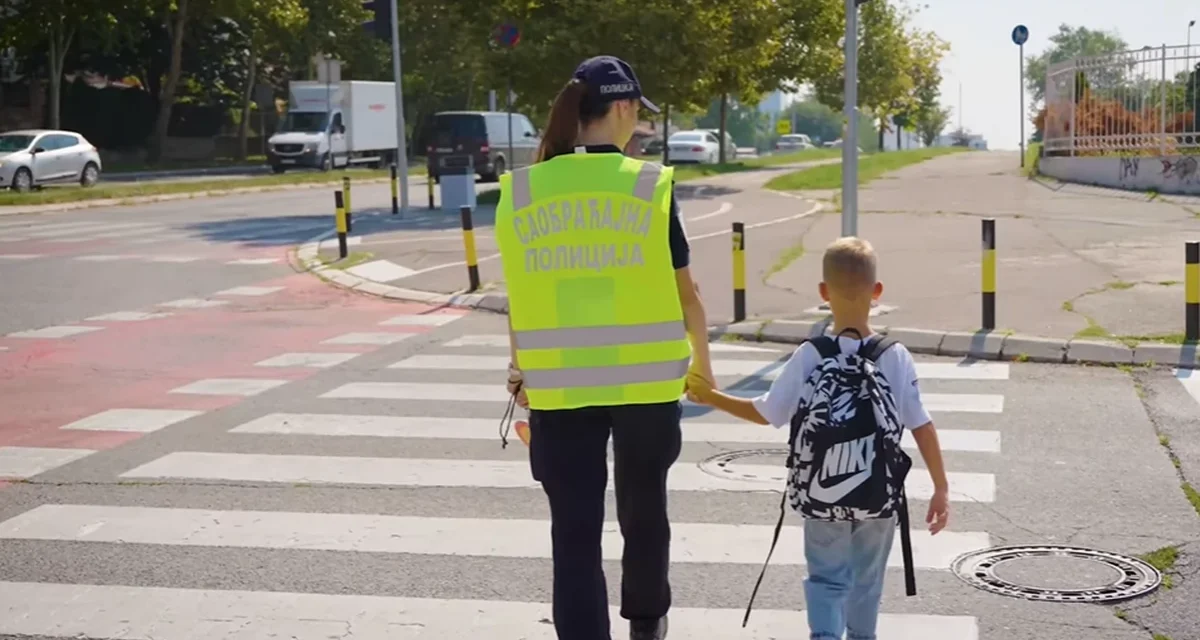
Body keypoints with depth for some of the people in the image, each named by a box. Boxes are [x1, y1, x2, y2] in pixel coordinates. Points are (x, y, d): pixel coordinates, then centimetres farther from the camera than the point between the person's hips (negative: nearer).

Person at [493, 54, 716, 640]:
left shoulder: (522, 192, -3)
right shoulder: (649, 185, -7)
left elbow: (519, 295, 3)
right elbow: (684, 290, 0)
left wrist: (519, 369, 18)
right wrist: (702, 359, 16)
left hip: (559, 386, 0)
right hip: (646, 381, 0)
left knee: (574, 530, 4)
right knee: (643, 510, 22)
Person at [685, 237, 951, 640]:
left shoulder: (809, 358, -14)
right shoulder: (897, 357, -10)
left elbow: (766, 414, -7)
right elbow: (922, 428, -8)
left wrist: (710, 397, 7)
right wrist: (941, 489, 1)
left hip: (824, 495, -1)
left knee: (827, 578, 11)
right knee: (867, 579, 21)